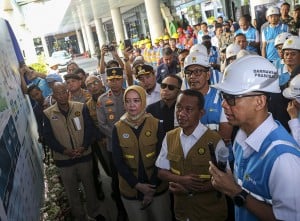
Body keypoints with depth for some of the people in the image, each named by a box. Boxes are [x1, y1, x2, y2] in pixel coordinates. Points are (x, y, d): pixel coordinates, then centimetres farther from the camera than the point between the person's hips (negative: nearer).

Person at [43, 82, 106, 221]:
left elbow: (89, 128, -5)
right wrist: (65, 151, -17)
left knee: (89, 185, 16)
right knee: (71, 190, 15)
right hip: (63, 159, 0)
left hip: (84, 156, 0)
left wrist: (84, 147, -17)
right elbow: (48, 137, -6)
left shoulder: (81, 107, -5)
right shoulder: (47, 114, -5)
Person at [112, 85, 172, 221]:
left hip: (157, 187, 0)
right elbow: (118, 161, -7)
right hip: (130, 189, 1)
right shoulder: (118, 128, -5)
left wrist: (153, 187, -13)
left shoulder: (156, 125, -8)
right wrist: (137, 185, -14)